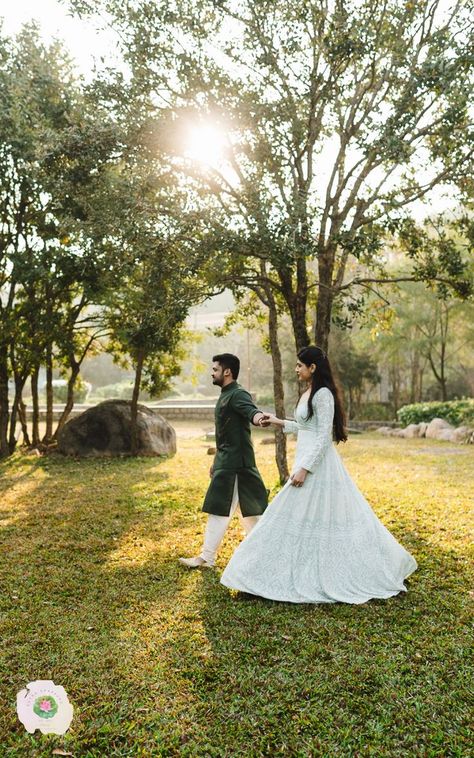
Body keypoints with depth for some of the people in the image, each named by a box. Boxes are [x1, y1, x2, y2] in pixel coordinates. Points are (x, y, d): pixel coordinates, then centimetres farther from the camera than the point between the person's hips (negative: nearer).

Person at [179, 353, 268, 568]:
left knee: (220, 510, -4)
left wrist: (257, 416, -61)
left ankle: (207, 558, 4)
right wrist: (217, 462, 26)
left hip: (234, 463, -10)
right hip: (227, 461, 10)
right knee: (246, 509, 16)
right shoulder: (225, 396, 17)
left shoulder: (238, 394, -14)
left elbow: (250, 409, -36)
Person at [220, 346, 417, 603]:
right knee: (309, 518, 14)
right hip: (307, 459, 10)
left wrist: (304, 469, -22)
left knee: (306, 518, -3)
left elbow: (323, 436, -20)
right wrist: (280, 423, 24)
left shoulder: (323, 394, -16)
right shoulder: (309, 393, 13)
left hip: (317, 463, -10)